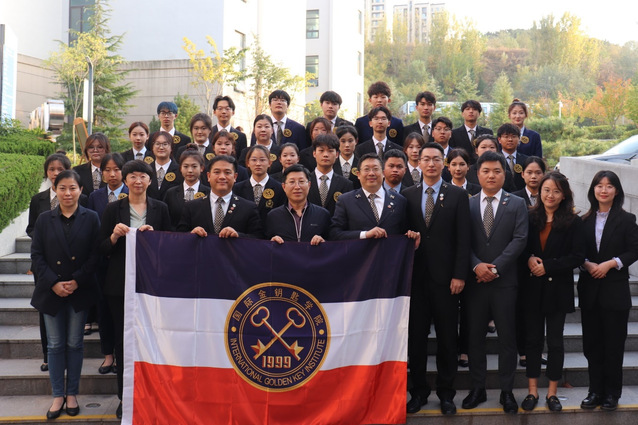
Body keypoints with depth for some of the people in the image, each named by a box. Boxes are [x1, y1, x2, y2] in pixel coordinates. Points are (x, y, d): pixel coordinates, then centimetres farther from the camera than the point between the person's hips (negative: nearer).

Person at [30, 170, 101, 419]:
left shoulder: (91, 218, -1)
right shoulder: (44, 220, 4)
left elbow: (95, 254, -5)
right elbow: (36, 255, 0)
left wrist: (77, 281, -14)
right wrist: (53, 283, -11)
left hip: (80, 291, -1)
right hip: (51, 291, 1)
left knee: (75, 344, 8)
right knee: (55, 345, 6)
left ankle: (72, 394, 19)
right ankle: (58, 395, 16)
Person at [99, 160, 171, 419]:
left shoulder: (160, 209, 5)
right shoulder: (114, 209, 3)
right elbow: (102, 249, 3)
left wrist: (153, 236, -12)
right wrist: (115, 236, -16)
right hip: (120, 285, 0)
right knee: (122, 340, 4)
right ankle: (125, 397, 16)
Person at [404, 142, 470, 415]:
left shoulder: (458, 195, 2)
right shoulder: (407, 196, 8)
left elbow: (463, 239, -2)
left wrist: (459, 275, -8)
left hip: (445, 277, -1)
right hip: (415, 277, 2)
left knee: (447, 337, 6)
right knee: (416, 336, 7)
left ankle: (446, 393, 18)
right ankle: (418, 390, 19)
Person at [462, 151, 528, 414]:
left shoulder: (517, 205, 4)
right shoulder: (467, 205, 7)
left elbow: (520, 239, -5)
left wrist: (495, 267, -14)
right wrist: (476, 265, -14)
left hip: (505, 281, -1)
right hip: (475, 281, 1)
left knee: (507, 338, 4)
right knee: (475, 337, 8)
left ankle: (506, 391, 15)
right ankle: (478, 388, 20)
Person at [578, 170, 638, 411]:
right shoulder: (585, 221, 6)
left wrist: (611, 263, -16)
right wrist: (587, 264, -11)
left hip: (615, 289, -3)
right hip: (589, 289, 3)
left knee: (613, 343, 3)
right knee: (592, 342, 7)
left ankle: (612, 393, 13)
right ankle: (595, 391, 17)